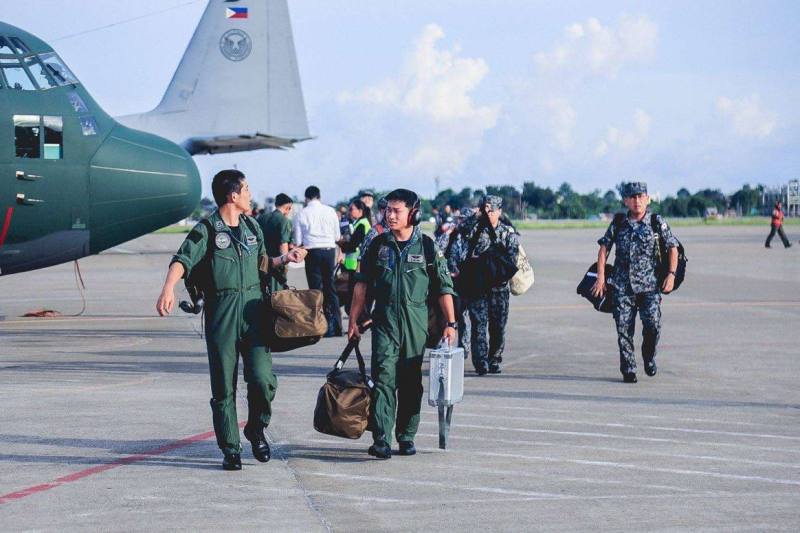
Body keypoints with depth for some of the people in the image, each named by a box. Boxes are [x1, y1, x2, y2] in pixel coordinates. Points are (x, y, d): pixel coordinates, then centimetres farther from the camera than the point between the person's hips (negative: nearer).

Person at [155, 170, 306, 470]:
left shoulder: (252, 227, 15)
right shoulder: (207, 230, -4)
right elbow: (183, 260, -19)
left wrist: (284, 259, 12)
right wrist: (168, 288, -36)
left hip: (253, 310, 4)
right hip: (221, 313, -4)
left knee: (262, 379, -9)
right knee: (224, 386, 1)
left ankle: (257, 430, 17)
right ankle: (230, 449, 10)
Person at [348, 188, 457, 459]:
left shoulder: (427, 247, 0)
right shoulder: (378, 245, 5)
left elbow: (443, 288, 3)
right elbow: (362, 284, 11)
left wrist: (451, 323, -2)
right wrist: (353, 321, 9)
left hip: (416, 323, 0)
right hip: (384, 320, 0)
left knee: (411, 382, 7)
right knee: (384, 378, -11)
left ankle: (406, 437, 18)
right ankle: (381, 440, -17)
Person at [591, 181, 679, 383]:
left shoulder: (657, 223, 1)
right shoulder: (618, 223, 6)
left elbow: (673, 248, 7)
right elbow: (604, 248, 11)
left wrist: (671, 274, -4)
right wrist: (601, 277, 3)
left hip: (650, 285, -2)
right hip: (622, 285, 2)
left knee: (652, 323, -16)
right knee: (624, 329, -1)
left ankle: (649, 357, 11)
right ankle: (628, 370, 9)